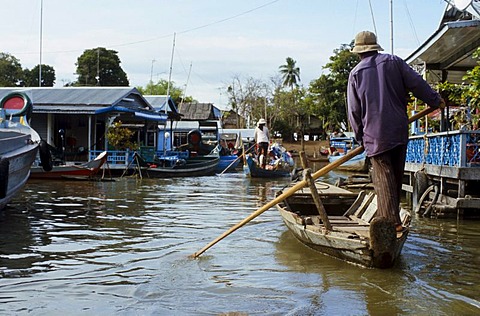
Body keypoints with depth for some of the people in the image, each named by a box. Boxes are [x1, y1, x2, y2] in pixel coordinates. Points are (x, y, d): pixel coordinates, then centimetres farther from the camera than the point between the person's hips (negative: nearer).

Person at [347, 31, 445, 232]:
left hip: (375, 134, -2)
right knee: (397, 176, 14)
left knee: (384, 178, -1)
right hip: (399, 130, 3)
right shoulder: (394, 62, 6)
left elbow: (354, 111, 3)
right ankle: (392, 215, 23)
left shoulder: (355, 73, 3)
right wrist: (436, 101, 16)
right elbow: (417, 84, 3)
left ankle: (392, 221, -7)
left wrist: (360, 137, 13)